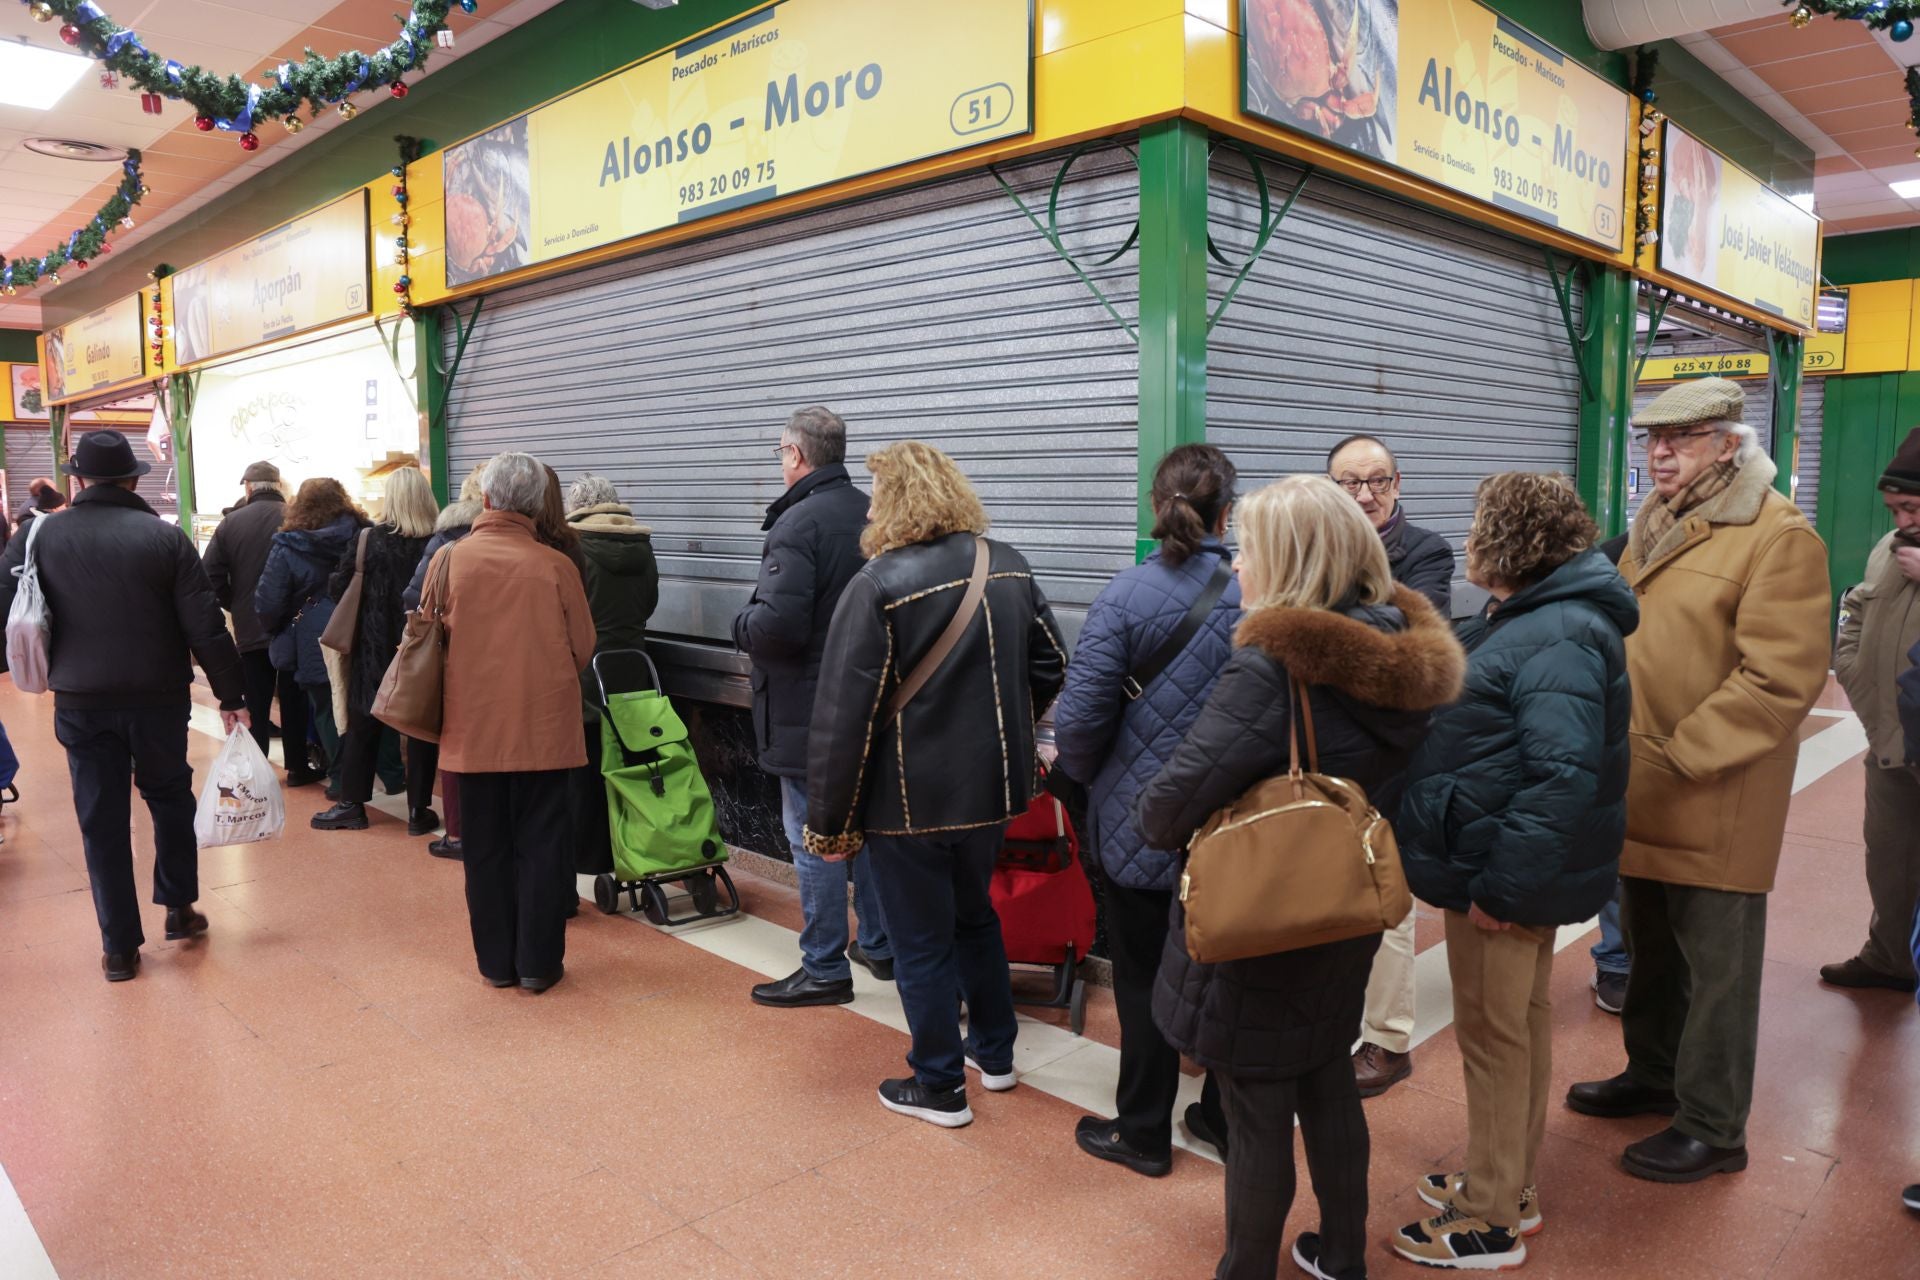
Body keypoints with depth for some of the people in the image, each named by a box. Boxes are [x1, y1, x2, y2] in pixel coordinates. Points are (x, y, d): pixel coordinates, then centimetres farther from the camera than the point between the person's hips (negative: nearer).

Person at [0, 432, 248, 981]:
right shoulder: (166, 536, -7)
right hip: (159, 697, -1)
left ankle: (120, 946, 15)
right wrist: (231, 695, -2)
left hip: (81, 702, 1)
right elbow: (205, 627, -9)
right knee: (171, 798, 21)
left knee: (101, 820, 9)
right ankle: (179, 907, 27)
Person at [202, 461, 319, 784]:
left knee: (255, 703, 9)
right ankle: (298, 767, 13)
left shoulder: (231, 522, -4)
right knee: (294, 699, 8)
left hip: (250, 628, 1)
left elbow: (211, 576, -6)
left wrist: (236, 606, 7)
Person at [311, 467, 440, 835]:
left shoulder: (368, 540, -9)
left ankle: (352, 805, 20)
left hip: (374, 649, 0)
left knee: (362, 726, 14)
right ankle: (419, 811, 11)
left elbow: (336, 588, -5)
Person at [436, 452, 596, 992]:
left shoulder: (450, 559, -5)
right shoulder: (556, 566, -8)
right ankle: (539, 962, 14)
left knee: (486, 847, 12)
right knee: (540, 844, 9)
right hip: (544, 725, -1)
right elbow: (583, 648, 0)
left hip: (473, 725, 1)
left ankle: (496, 961, 21)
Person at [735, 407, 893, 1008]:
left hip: (807, 707, -8)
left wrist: (741, 626, -7)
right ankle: (879, 945, 31)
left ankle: (824, 969, 12)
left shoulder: (798, 523, -19)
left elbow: (776, 625, -27)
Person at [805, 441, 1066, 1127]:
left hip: (910, 799, -6)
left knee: (921, 942, 10)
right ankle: (994, 1053, 39)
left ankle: (940, 1088, 24)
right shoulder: (1008, 567, 0)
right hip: (991, 787, 6)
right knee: (975, 915, 26)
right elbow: (1050, 665, 8)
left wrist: (829, 820, -10)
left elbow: (843, 716, -18)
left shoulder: (878, 585, -18)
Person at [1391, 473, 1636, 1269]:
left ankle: (1491, 1222, 18)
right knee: (1521, 1024, 20)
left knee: (1494, 1036, 2)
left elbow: (1561, 778, -30)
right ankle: (1509, 1184, 36)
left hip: (1505, 879, -10)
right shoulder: (1527, 619, 11)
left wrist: (1503, 884, -26)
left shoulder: (1556, 641, -23)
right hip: (1508, 865, 10)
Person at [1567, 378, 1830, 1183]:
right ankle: (1654, 1075, 40)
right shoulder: (1656, 525, 12)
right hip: (1642, 791, 8)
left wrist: (1680, 754, -19)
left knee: (1716, 965, 6)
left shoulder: (1779, 536, -14)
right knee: (1650, 948, 22)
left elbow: (1781, 678, -20)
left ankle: (1712, 1128, 21)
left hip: (1716, 801, -8)